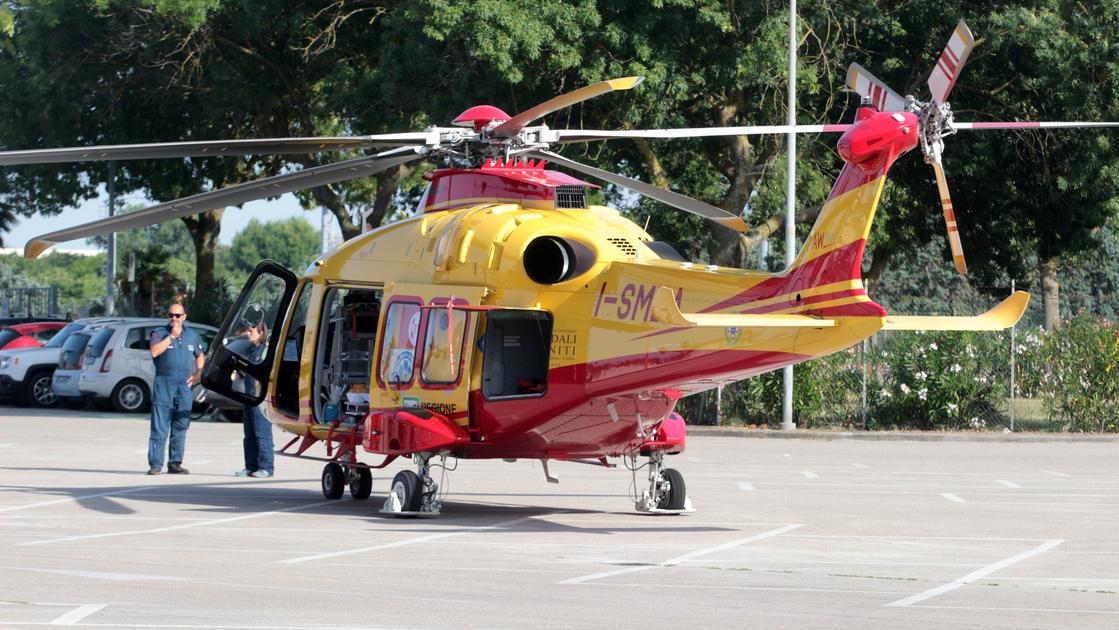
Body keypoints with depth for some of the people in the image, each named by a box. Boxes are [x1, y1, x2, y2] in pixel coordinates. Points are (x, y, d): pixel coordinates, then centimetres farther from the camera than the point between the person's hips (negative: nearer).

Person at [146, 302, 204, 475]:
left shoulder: (192, 336, 15)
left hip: (184, 386, 4)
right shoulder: (159, 333, 3)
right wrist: (171, 336, -13)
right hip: (163, 384, -4)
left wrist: (198, 373, 10)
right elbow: (154, 351, -15)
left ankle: (175, 463, 10)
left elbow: (200, 356, 27)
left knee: (180, 428, 4)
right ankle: (155, 464, -6)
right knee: (159, 427, -7)